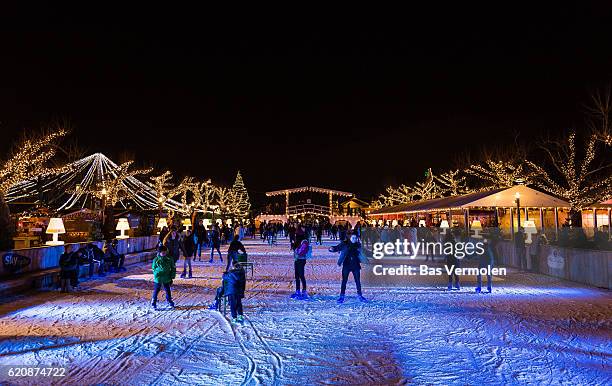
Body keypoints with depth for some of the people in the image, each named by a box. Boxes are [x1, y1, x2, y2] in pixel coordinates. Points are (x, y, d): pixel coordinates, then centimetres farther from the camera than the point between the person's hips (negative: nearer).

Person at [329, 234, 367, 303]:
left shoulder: (358, 245, 6)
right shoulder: (344, 243, -1)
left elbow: (359, 254, 14)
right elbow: (337, 248, -3)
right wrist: (332, 249, -22)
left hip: (355, 266, 2)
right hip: (346, 265, -2)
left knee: (358, 281, 6)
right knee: (344, 281, -1)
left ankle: (360, 295, 18)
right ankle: (342, 296, 7)